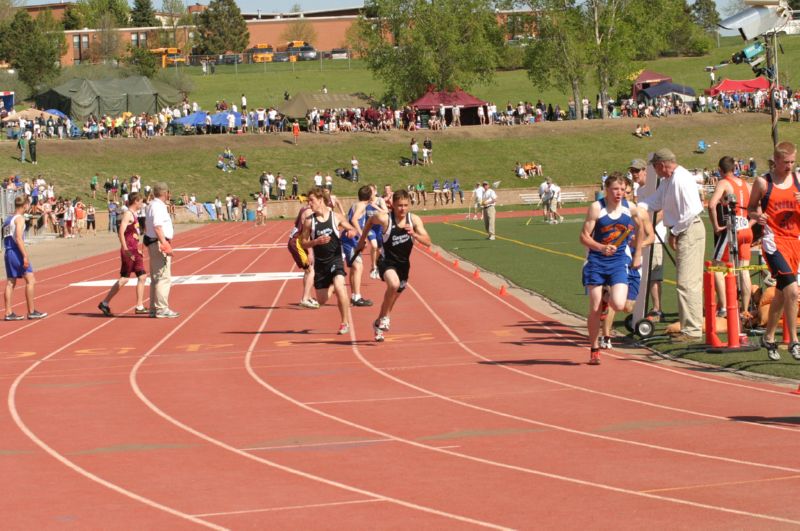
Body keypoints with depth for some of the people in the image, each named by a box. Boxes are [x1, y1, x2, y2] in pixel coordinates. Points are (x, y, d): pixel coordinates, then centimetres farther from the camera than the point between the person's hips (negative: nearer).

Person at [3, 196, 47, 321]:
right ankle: (31, 311, -5)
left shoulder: (7, 219, 16)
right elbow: (18, 238, -19)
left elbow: (6, 238, 17)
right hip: (16, 252, -9)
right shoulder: (20, 218, -9)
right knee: (30, 280, -4)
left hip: (8, 253, 9)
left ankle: (9, 313, 6)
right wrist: (25, 256, -21)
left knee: (10, 282, 8)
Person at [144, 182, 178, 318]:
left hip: (153, 243, 11)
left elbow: (147, 226, 23)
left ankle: (154, 309, 21)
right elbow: (157, 227, -26)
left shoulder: (152, 205, 16)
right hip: (160, 244, -11)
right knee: (163, 278, -9)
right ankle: (161, 309, -10)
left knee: (156, 278, 15)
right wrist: (164, 244, -29)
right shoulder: (159, 206, -15)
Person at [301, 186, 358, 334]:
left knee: (339, 286, -27)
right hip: (320, 262, 3)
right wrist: (317, 241, -18)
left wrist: (351, 232, -15)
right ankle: (331, 287, 41)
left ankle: (345, 322, -11)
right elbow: (304, 244, 0)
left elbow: (353, 230, 9)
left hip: (335, 259, -2)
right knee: (322, 300, 4)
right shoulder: (309, 221, -1)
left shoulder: (335, 217, -3)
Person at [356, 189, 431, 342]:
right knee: (394, 284, -33)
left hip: (403, 263, 4)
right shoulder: (384, 218, -18)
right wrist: (362, 240, 13)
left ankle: (378, 323, 42)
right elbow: (370, 221, 6)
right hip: (387, 261, -4)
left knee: (393, 296, 17)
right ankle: (385, 316, -12)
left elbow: (427, 242, -15)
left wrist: (414, 234, -31)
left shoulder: (414, 220, -11)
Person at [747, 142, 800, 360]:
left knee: (782, 292, 14)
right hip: (773, 241, -5)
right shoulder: (763, 183, -2)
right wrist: (756, 215, -15)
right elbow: (750, 208, 7)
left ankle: (768, 337, 30)